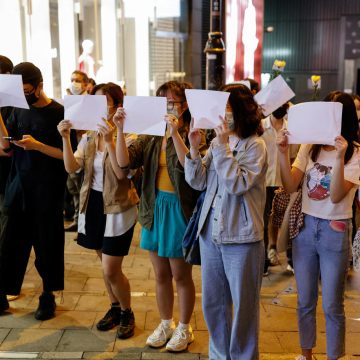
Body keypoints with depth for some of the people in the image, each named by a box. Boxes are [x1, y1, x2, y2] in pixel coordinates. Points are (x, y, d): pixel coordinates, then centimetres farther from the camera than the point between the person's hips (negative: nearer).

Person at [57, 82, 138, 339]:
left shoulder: (127, 137, -12)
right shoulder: (88, 137, 4)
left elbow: (121, 173, -23)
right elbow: (71, 168, -7)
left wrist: (110, 140, -30)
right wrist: (65, 138, -17)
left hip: (118, 207, -5)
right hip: (94, 204, 6)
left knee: (111, 270, -3)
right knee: (107, 267, 18)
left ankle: (127, 313, 21)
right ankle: (115, 307, 38)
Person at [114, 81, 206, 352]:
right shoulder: (152, 136, 4)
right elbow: (124, 162, -6)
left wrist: (175, 133, -30)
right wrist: (120, 130, -16)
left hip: (179, 209, -5)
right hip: (154, 207, 5)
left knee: (181, 275, 9)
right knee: (161, 274, 17)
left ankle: (184, 328, 29)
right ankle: (166, 324, 36)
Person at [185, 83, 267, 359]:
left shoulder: (255, 145, -10)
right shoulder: (217, 142, 6)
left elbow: (238, 184, -22)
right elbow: (198, 182, 2)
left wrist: (223, 146, -22)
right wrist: (194, 148, -9)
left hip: (241, 236, -6)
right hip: (210, 232, 6)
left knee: (243, 305, 8)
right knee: (212, 302, 17)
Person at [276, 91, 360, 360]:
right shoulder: (310, 146, 2)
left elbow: (336, 196, -19)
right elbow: (290, 187, -6)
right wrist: (283, 153, -18)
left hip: (335, 231, -3)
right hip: (305, 227, 4)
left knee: (332, 306, 6)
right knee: (305, 302, 15)